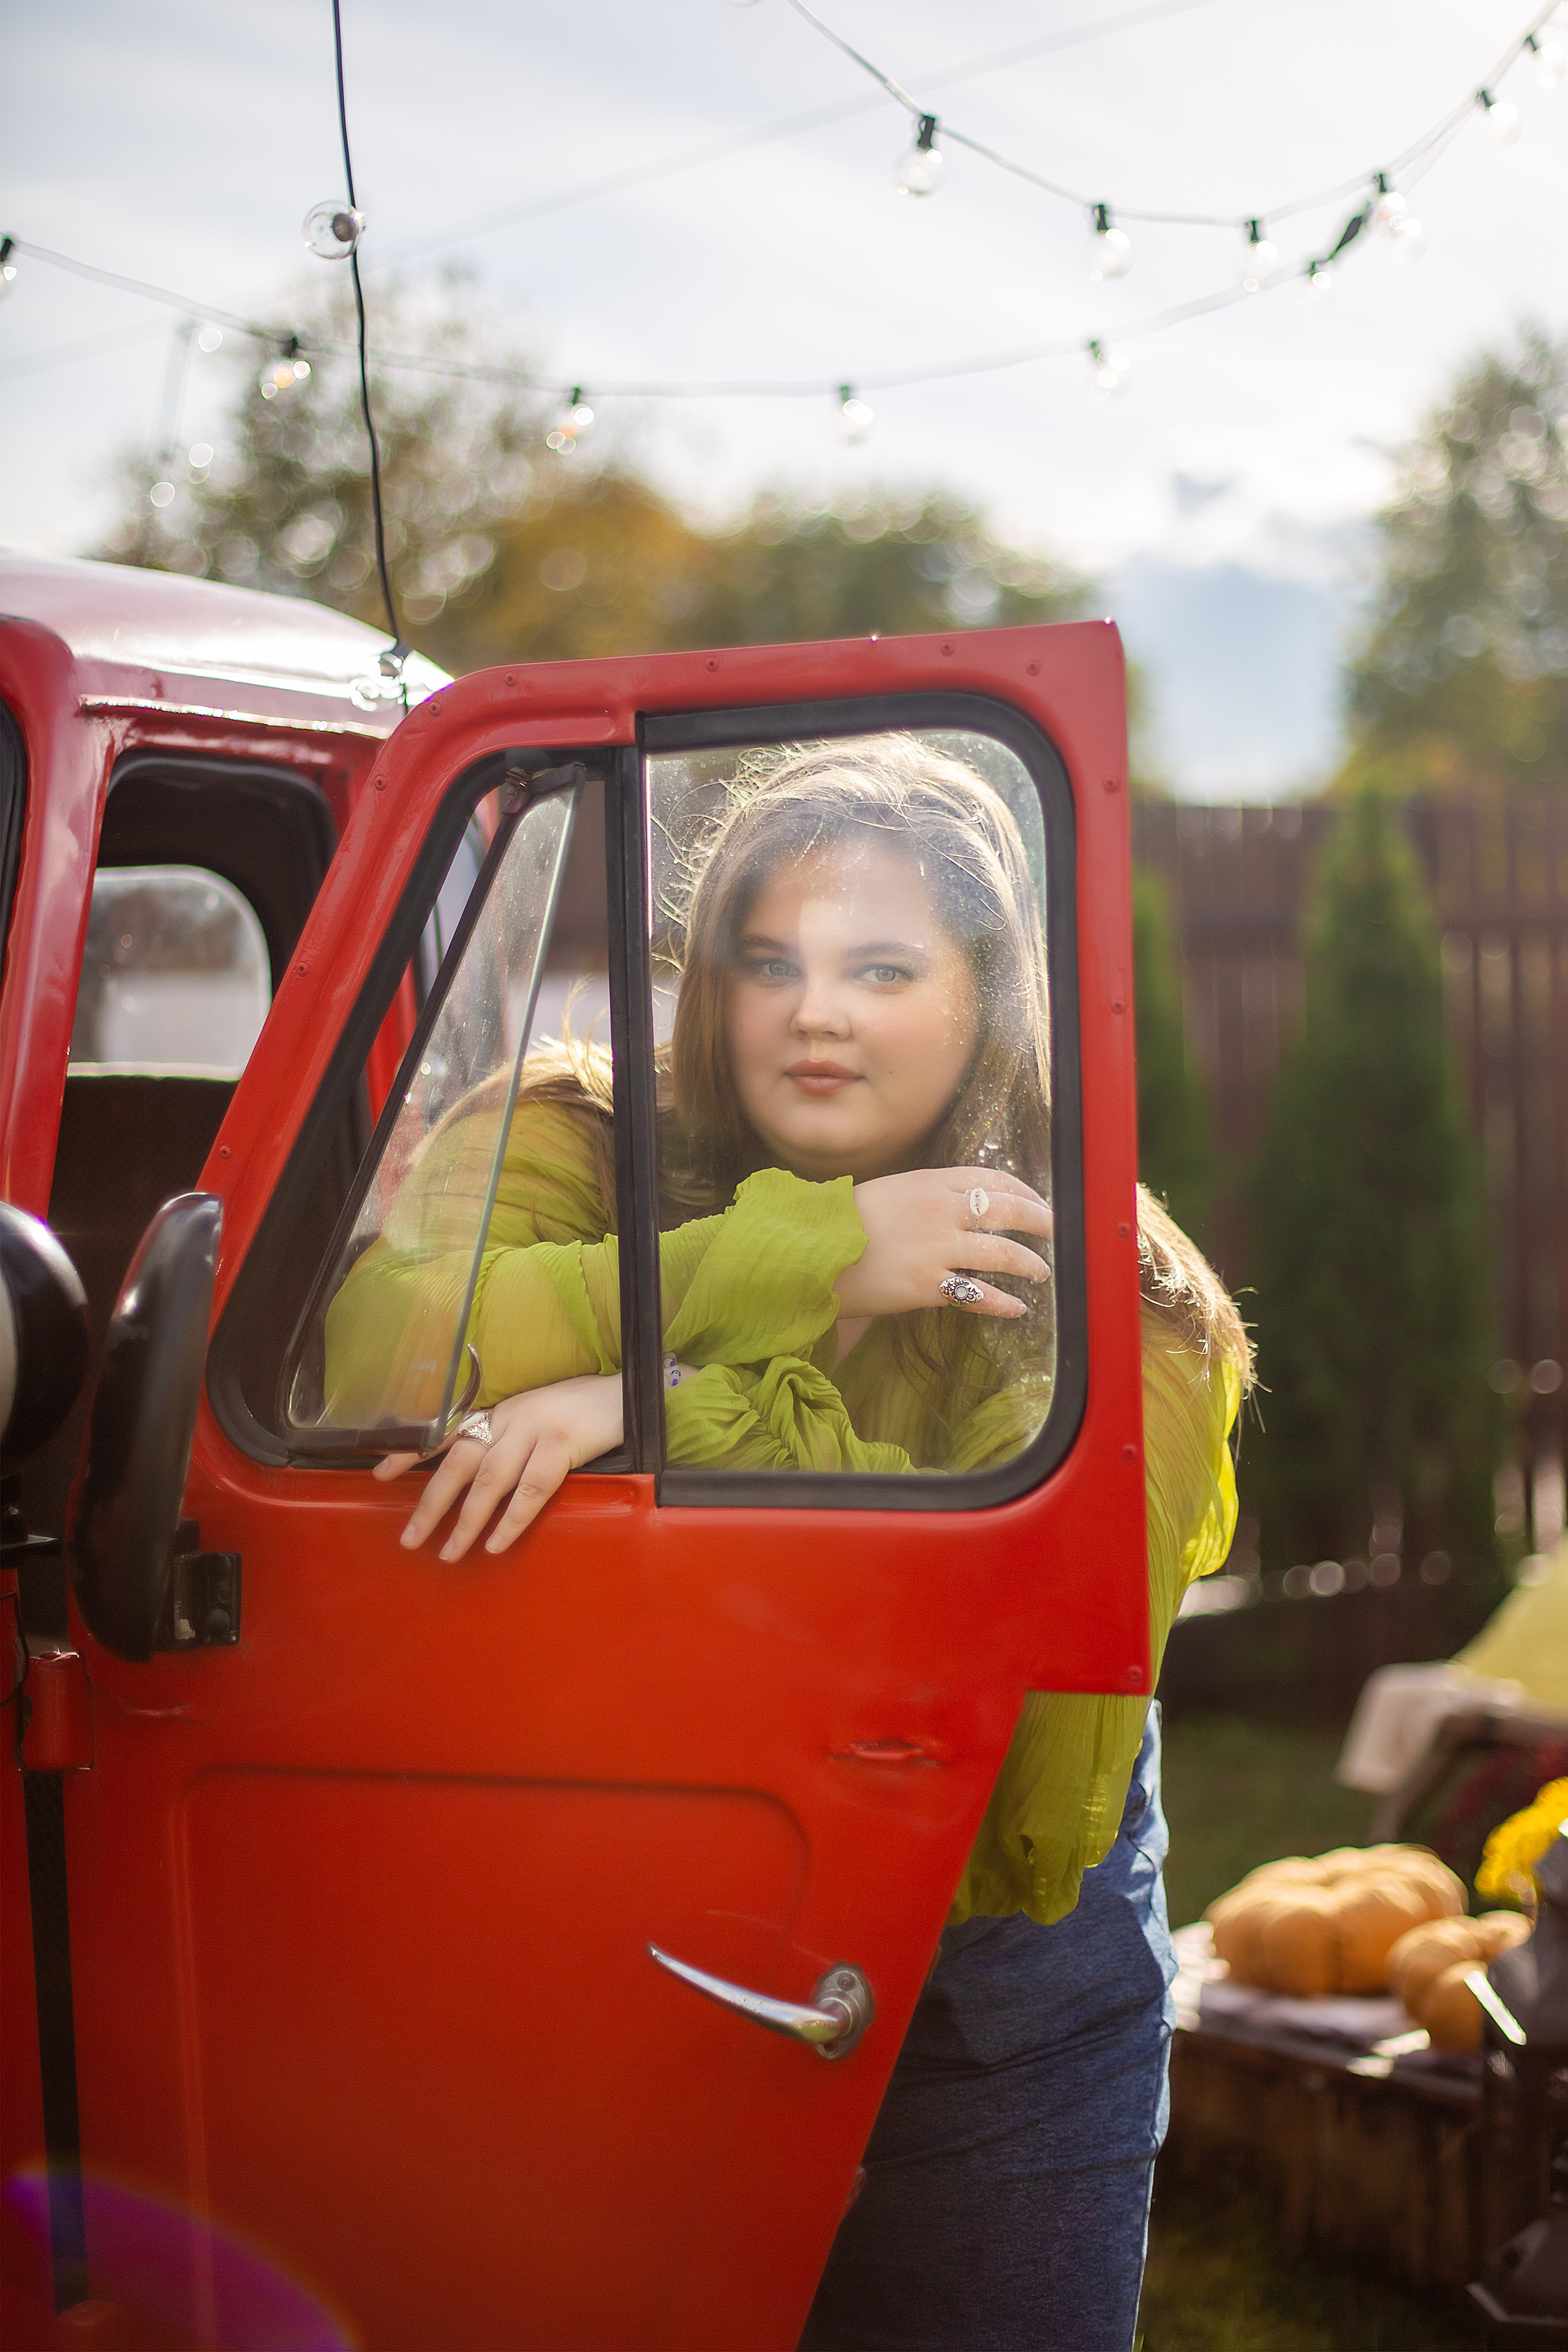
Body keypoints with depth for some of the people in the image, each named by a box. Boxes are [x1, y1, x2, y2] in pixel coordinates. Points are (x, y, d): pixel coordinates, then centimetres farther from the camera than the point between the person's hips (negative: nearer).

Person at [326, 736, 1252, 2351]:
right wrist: (809, 1253, -28)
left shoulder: (1121, 1302, -10)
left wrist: (664, 1405, -35)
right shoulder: (581, 1142, -9)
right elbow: (382, 1344, -29)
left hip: (994, 1996, 0)